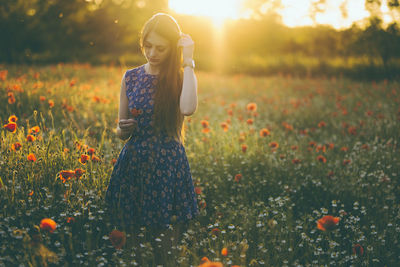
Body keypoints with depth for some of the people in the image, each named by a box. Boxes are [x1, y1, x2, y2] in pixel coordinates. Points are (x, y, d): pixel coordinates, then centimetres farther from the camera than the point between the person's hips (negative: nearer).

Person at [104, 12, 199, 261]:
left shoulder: (180, 78, -3)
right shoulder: (131, 77, 6)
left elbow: (188, 108, -27)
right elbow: (121, 131, 12)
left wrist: (188, 62, -19)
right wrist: (123, 129, -12)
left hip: (167, 165, -3)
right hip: (133, 163, 3)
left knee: (161, 227, 3)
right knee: (129, 227, 8)